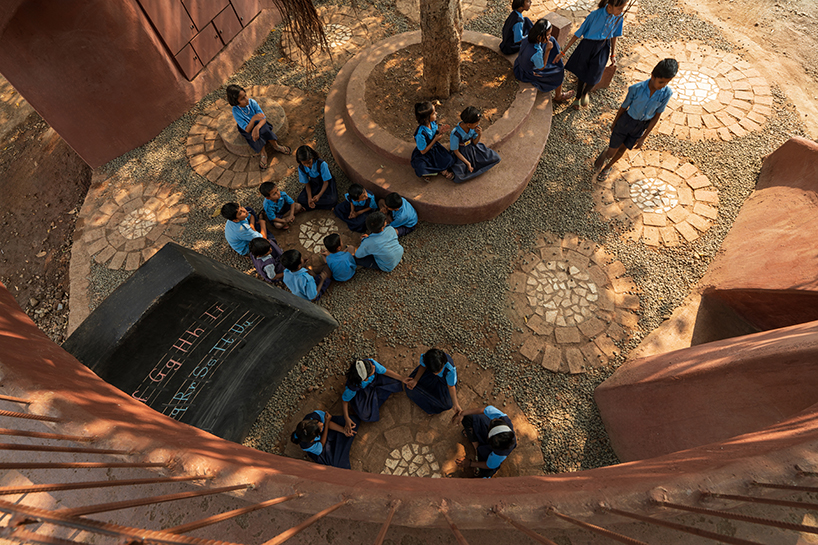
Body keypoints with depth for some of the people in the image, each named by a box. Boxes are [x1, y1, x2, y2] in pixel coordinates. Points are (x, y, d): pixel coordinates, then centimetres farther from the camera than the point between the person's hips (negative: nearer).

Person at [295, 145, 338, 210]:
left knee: (332, 200, -32)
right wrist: (309, 198, -25)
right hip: (314, 184, 3)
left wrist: (319, 195, -38)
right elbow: (307, 183, -7)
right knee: (300, 199, -19)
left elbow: (326, 182, -22)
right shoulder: (301, 168, -18)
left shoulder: (321, 164, -31)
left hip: (325, 183, -3)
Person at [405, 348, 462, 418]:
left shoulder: (451, 370, -47)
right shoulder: (424, 357, -41)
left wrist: (455, 405, -34)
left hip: (445, 378, -2)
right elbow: (423, 366, -14)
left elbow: (451, 387, -26)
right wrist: (415, 381, -26)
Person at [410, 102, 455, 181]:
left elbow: (436, 138, 1)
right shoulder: (420, 134, -35)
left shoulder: (433, 122, -14)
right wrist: (435, 139, -23)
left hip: (434, 148, 6)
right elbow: (423, 151, -21)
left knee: (449, 160, -16)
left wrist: (441, 131, -21)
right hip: (423, 154, -6)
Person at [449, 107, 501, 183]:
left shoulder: (474, 127, -17)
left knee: (496, 158, -2)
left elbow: (475, 142, -4)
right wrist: (467, 163, -21)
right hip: (461, 153, -6)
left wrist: (479, 135, -26)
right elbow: (456, 151, -19)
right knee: (459, 177, -29)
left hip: (473, 148, 6)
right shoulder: (456, 134, -32)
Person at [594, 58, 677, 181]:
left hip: (641, 126, 3)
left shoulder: (666, 93, -18)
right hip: (626, 121, -3)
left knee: (622, 149, 19)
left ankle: (608, 167, 47)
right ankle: (604, 155, 43)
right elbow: (624, 106, -9)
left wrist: (644, 137, -8)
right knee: (611, 153, 4)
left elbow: (657, 115, -8)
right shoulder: (636, 88, -26)